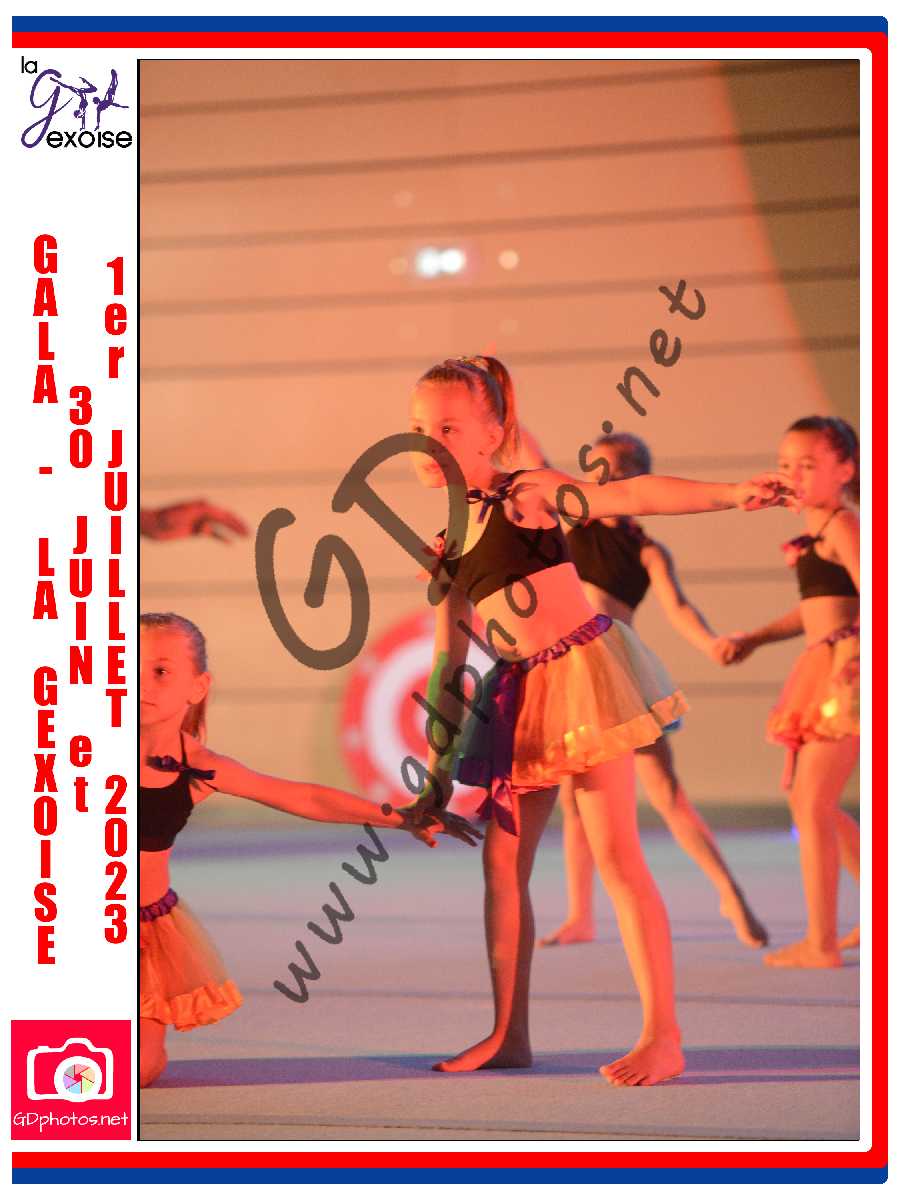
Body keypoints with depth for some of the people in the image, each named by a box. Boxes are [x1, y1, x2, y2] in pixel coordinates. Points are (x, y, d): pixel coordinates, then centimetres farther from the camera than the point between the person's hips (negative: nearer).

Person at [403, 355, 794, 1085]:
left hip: (583, 670, -7)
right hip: (516, 696, 7)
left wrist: (734, 494, -24)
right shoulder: (447, 550, 12)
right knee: (503, 861, 7)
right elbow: (449, 665, 16)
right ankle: (509, 1035, 18)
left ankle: (664, 1037, -7)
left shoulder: (527, 493, -5)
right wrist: (438, 772, 16)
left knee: (615, 853, -9)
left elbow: (633, 496, -12)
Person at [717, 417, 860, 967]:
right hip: (822, 670, 10)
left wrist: (850, 650, -40)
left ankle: (822, 943, -1)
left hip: (844, 671, -10)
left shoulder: (842, 525, -12)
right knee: (807, 800, 18)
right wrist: (753, 639, 26)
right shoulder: (818, 530, 16)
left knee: (812, 804, -7)